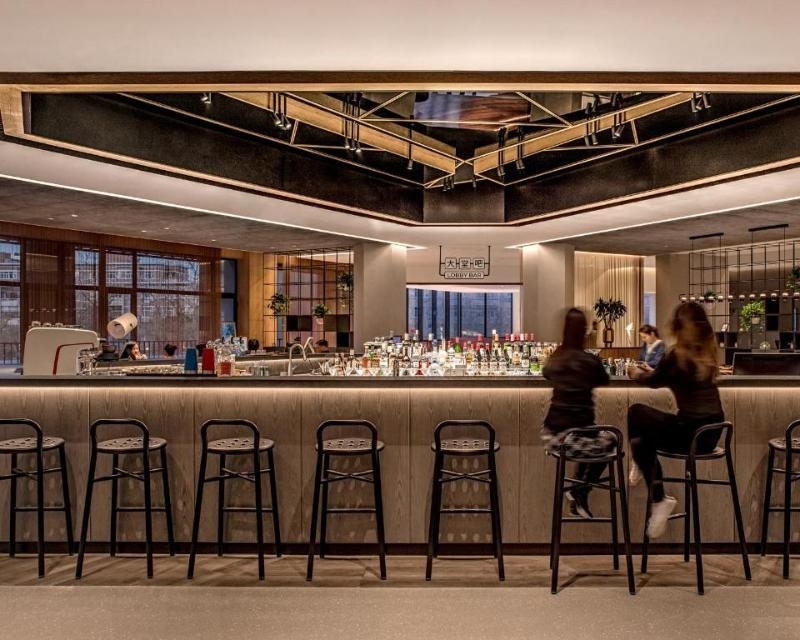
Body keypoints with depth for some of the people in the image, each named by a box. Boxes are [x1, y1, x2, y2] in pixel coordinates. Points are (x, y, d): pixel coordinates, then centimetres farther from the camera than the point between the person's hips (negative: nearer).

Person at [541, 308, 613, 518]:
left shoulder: (554, 360, 4)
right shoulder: (590, 360, -9)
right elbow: (604, 381, 15)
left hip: (551, 435, 5)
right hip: (576, 436, -5)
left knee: (594, 437, 33)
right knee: (610, 440, 27)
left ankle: (577, 491, 30)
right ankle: (580, 494, 24)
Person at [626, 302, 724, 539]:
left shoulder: (677, 354, -14)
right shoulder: (707, 351, 6)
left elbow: (654, 381, 5)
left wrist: (636, 373, 25)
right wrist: (648, 373, 35)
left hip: (691, 432, -7)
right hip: (711, 431, 7)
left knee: (636, 413, 13)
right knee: (644, 434, 20)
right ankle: (658, 498, 18)